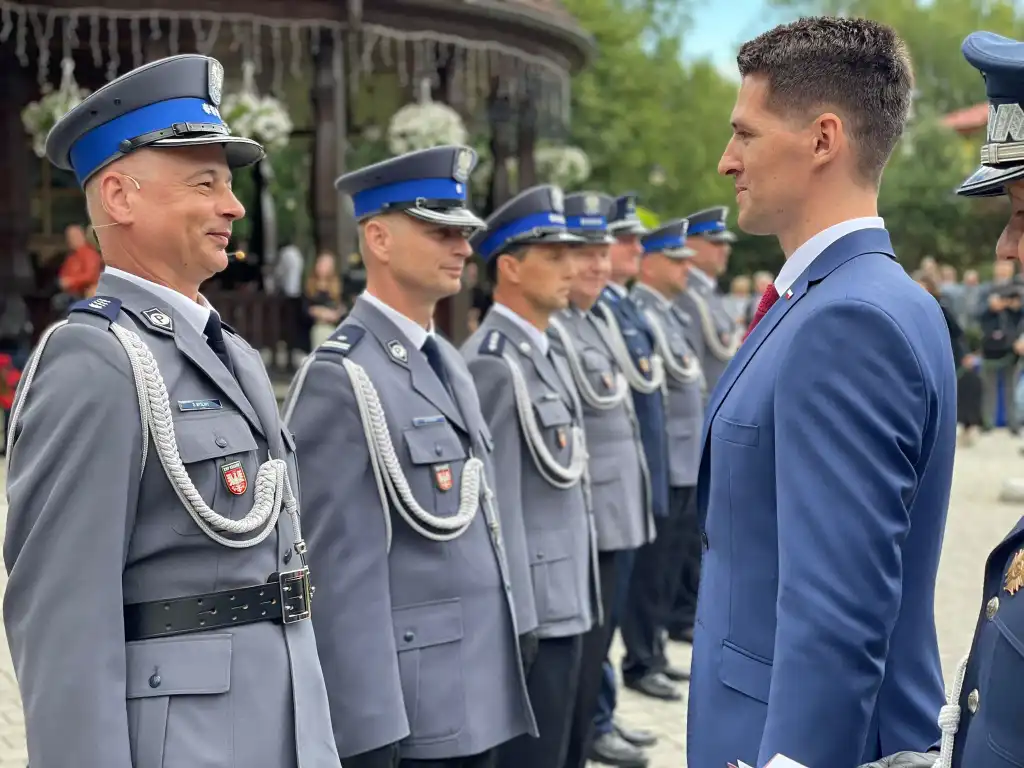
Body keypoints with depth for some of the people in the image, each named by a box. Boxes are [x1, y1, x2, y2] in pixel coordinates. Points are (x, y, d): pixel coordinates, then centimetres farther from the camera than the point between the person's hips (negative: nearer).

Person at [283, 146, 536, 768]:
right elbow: (344, 572, -18)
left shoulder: (449, 363, 13)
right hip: (407, 713, -8)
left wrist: (502, 668, 16)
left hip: (481, 696, 8)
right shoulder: (341, 379, -15)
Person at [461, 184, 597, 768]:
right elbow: (497, 503, -19)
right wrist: (517, 620, -18)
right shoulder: (494, 363, -16)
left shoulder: (546, 354, 13)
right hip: (529, 610, -9)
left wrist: (581, 595, 16)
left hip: (566, 603, 9)